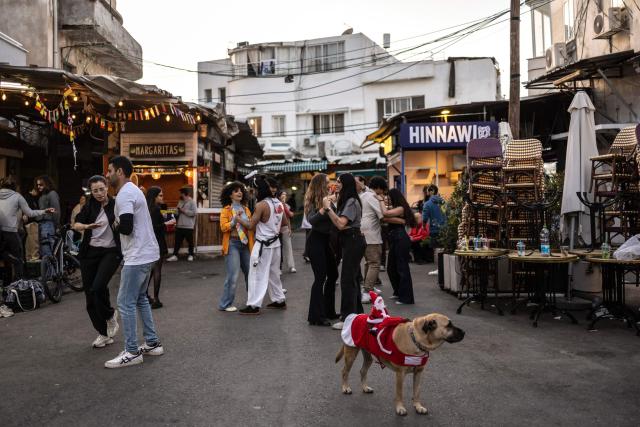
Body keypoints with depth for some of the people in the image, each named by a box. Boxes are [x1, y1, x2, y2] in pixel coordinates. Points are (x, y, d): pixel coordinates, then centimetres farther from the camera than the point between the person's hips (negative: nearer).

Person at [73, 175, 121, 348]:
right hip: (90, 252, 4)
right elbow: (76, 225, -3)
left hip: (111, 251, -4)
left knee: (98, 287, -23)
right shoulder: (89, 207, 6)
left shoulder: (116, 205, -2)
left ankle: (110, 315, 8)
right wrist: (87, 226, -24)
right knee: (90, 294, 3)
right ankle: (104, 333, 17)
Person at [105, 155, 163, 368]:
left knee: (125, 302, -5)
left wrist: (116, 225, -6)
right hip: (147, 253, 11)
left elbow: (126, 227, -25)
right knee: (140, 298, 19)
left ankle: (132, 352, 0)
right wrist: (120, 223, 7)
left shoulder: (124, 195, -16)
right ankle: (152, 343, 24)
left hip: (138, 256, -11)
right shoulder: (133, 190, 17)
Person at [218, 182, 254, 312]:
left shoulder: (246, 209, 11)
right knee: (233, 276, -9)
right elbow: (223, 227, -13)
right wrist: (234, 220, -25)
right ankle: (225, 304, 2)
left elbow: (250, 228, 12)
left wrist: (252, 245, 6)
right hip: (233, 244, -6)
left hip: (245, 244, 6)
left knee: (250, 272, 13)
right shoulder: (226, 210, -3)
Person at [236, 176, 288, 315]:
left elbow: (251, 226, -15)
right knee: (274, 274, 19)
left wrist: (238, 218, -2)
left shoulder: (261, 205, -18)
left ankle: (253, 305, -1)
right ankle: (279, 300, 27)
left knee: (257, 275, -2)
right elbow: (286, 222, 15)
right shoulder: (279, 204, 5)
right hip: (275, 243, 8)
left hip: (263, 245, -8)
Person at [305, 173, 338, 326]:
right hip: (316, 240, -8)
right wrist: (323, 209, -36)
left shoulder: (327, 199, 7)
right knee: (320, 277, -8)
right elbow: (312, 220, -25)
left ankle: (328, 311, 26)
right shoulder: (312, 201, -10)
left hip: (325, 240, 8)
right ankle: (316, 316, -2)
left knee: (333, 275, 13)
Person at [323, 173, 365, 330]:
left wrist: (328, 208, -25)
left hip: (353, 242, -11)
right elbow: (340, 222, 9)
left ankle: (348, 318, -4)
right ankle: (356, 312, 27)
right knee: (352, 278, 17)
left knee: (347, 279, -8)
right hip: (350, 241, 11)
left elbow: (341, 224, -27)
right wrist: (332, 204, 5)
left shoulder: (351, 202, -17)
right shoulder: (347, 201, 15)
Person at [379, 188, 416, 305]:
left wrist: (381, 200, -14)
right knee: (391, 268, 16)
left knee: (402, 268, -5)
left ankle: (406, 297, 2)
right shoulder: (394, 208, 16)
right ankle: (399, 292, 30)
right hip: (394, 239, 10)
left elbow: (385, 213, -25)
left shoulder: (401, 208, -12)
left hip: (401, 239, -10)